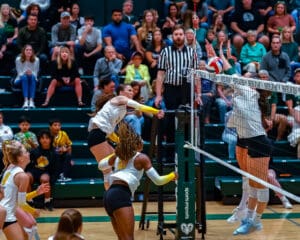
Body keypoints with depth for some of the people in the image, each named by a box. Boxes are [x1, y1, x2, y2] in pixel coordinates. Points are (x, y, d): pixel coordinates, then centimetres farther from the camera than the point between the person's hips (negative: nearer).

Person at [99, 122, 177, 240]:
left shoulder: (118, 156, 22)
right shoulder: (141, 158, 4)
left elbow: (100, 165, 39)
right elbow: (158, 181, 2)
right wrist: (173, 175, 21)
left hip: (109, 195, 8)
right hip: (120, 195, -8)